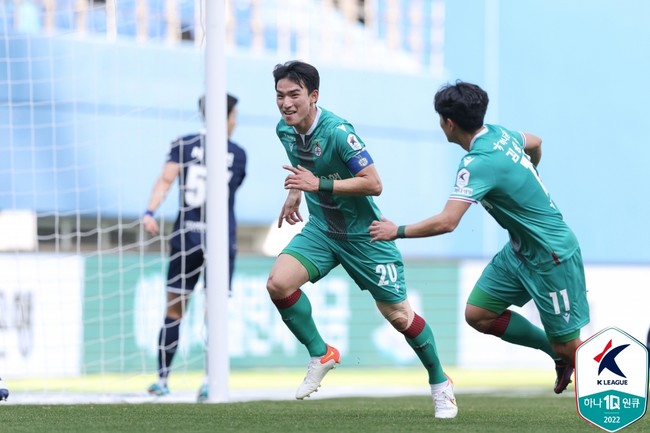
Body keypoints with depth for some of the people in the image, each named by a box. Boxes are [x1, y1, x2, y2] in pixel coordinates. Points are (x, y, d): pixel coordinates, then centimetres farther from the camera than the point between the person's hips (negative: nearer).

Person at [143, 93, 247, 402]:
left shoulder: (183, 145, 3)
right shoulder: (237, 154, 6)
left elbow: (166, 178, -11)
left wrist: (150, 212, -20)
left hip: (185, 237, 1)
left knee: (174, 312, 9)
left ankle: (162, 380, 11)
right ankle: (210, 382, -14)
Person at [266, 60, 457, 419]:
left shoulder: (338, 131, -26)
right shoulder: (285, 129, -4)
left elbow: (374, 184, -28)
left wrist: (319, 184, -32)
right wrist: (295, 193, 14)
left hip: (363, 234, -6)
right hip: (321, 228, 6)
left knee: (398, 315, 2)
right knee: (278, 282, -18)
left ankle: (439, 383, 24)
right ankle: (321, 355, 1)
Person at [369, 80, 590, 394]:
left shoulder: (478, 163, -27)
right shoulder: (499, 133, -1)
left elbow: (446, 222, -33)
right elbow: (535, 143, 22)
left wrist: (397, 232, -19)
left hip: (551, 257, -9)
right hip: (520, 250, 9)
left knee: (567, 347, -2)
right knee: (478, 314, 7)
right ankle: (558, 353, 20)